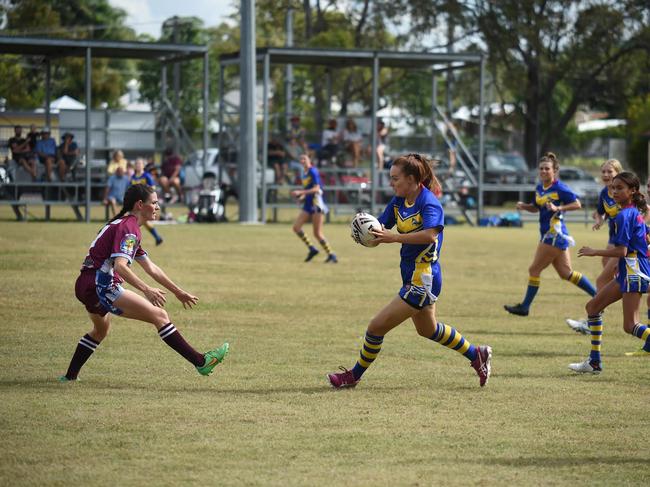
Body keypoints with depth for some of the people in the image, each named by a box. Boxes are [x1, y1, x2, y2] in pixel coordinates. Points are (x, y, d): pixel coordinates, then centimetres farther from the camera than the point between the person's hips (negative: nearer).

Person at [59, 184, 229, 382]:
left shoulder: (123, 224, 22)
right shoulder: (128, 226, -10)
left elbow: (151, 268, 26)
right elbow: (120, 265, -25)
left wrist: (178, 292, 28)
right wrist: (146, 290, -32)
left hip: (84, 285, 11)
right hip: (102, 285, -11)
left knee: (101, 329, 37)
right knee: (159, 315, -15)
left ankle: (70, 375, 41)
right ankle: (201, 362, -22)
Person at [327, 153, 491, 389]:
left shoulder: (429, 203, -20)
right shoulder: (398, 201, 5)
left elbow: (430, 235, -37)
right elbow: (380, 229, 2)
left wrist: (394, 237, -42)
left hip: (422, 281, -10)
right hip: (413, 278, 10)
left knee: (376, 327, -6)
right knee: (428, 330, 28)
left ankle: (354, 376, 11)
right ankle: (477, 355, 42)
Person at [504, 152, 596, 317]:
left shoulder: (560, 188, -14)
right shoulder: (539, 188, 12)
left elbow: (577, 204, -14)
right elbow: (536, 208, 25)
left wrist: (558, 208, -24)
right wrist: (524, 206, 5)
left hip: (554, 235, -9)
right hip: (549, 234, 9)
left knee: (534, 270, -3)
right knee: (566, 273, 13)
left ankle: (525, 307, 5)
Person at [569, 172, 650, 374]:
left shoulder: (624, 216, -16)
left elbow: (621, 251, -22)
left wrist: (594, 252, -12)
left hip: (633, 272, -11)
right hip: (627, 273, 11)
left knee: (630, 325, -12)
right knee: (593, 307, 15)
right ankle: (594, 362, 18)